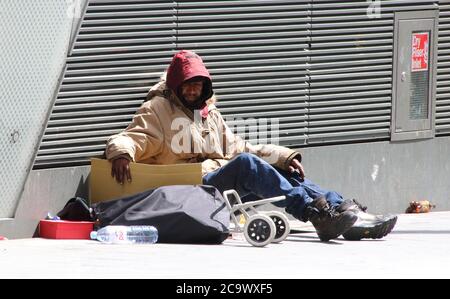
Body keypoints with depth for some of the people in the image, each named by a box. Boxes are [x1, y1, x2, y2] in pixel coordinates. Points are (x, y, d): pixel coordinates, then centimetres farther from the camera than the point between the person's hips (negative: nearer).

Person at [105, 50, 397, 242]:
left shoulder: (211, 114, 29)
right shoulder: (158, 109, 8)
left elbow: (237, 148, 25)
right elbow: (126, 140, -2)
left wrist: (283, 157, 9)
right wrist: (121, 154, -29)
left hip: (227, 185, 7)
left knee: (289, 173, -12)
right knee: (246, 163, -33)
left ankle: (349, 217, -29)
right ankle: (314, 212, -49)